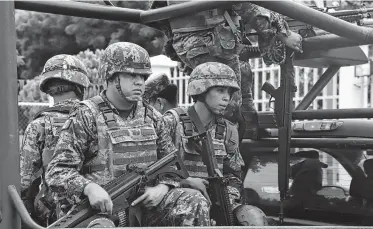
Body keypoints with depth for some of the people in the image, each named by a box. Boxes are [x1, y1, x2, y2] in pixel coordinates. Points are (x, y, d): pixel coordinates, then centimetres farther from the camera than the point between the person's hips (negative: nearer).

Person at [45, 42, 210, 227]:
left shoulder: (151, 117, 12)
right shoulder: (86, 115, -5)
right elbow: (58, 171, -9)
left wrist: (162, 188, -4)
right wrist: (89, 188, -29)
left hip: (145, 204, 5)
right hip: (102, 207, -5)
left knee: (194, 202, -16)